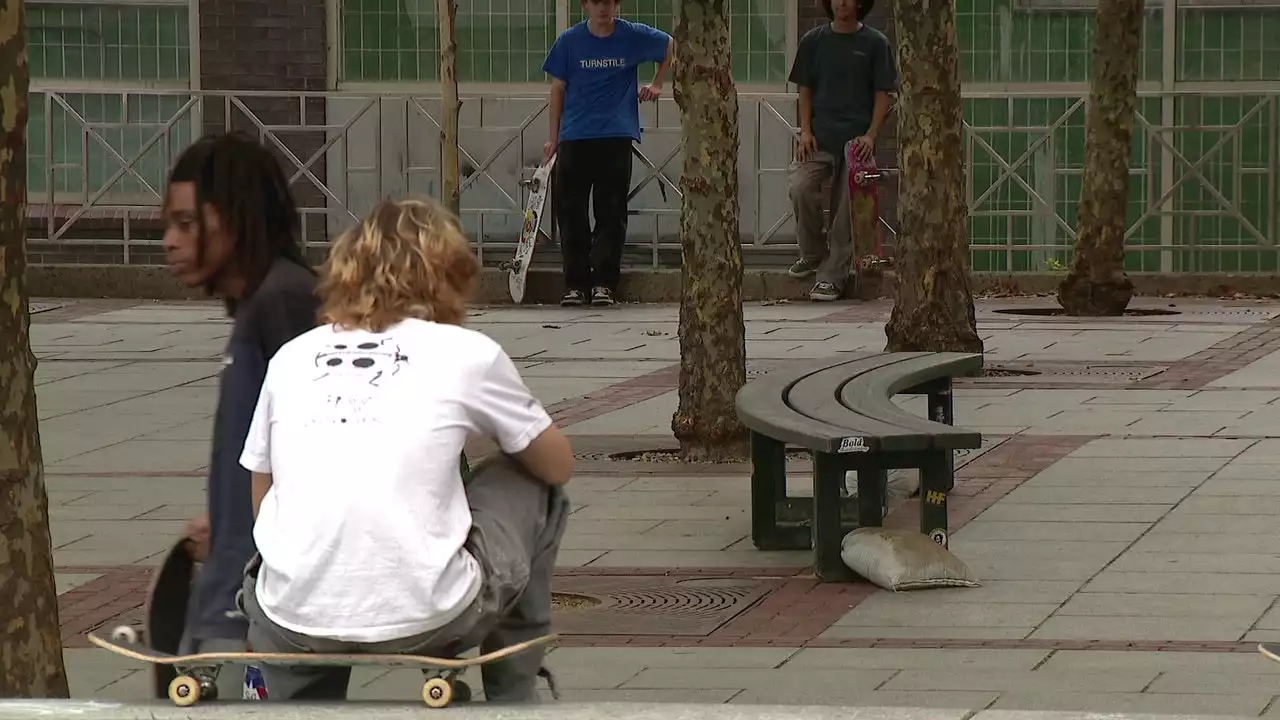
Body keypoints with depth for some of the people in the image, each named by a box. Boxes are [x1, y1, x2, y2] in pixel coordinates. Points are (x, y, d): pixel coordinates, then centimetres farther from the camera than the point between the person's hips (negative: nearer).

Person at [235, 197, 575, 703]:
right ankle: (514, 694, 30)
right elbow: (558, 465, 20)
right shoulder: (466, 353, 6)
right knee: (529, 487, 25)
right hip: (424, 618, -4)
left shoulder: (290, 357, 14)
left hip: (294, 622, 4)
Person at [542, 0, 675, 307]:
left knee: (611, 213, -2)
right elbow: (558, 89, 9)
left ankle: (603, 284, 1)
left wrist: (657, 85, 18)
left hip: (617, 136, -1)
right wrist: (553, 138, 7)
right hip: (574, 137, 1)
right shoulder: (569, 41, 4)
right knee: (570, 212, -1)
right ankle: (575, 284, 4)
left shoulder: (634, 36, 2)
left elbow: (670, 46, 22)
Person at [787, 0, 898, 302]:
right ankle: (813, 254, 3)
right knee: (801, 188, -19)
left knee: (846, 208, -6)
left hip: (856, 140, -1)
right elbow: (805, 90, 12)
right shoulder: (813, 41, 9)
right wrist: (805, 131, -1)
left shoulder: (875, 43, 4)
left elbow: (882, 95, 4)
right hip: (820, 138, 1)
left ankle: (832, 276, 2)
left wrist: (871, 135, -8)